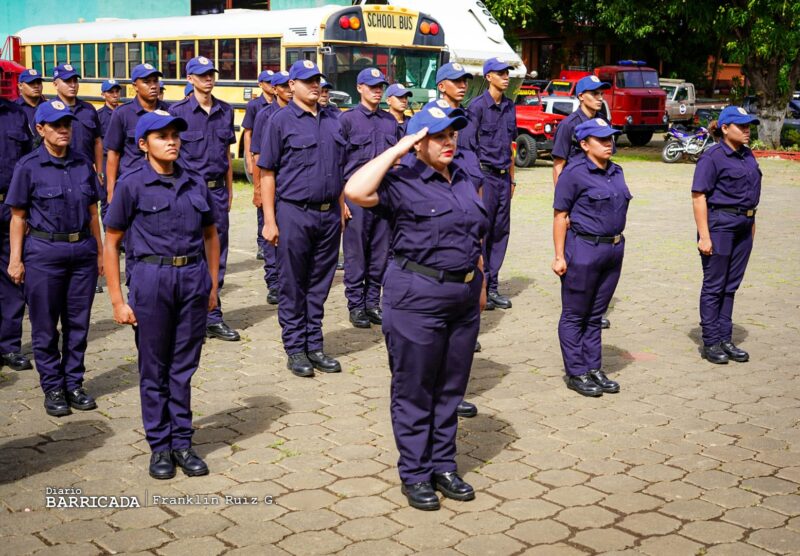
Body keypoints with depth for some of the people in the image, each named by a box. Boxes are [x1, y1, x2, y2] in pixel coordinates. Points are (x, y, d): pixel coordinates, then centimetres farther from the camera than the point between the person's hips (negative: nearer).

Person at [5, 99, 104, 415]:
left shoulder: (83, 165, 6)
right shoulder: (28, 167, -4)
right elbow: (18, 216, -2)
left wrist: (100, 252, 12)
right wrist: (15, 259, -5)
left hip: (82, 250, 3)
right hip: (44, 253, -3)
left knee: (78, 323, 9)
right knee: (45, 326, 5)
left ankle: (74, 383, 22)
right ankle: (53, 388, 17)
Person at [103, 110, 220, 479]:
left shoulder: (195, 183, 7)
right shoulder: (132, 185, -3)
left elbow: (211, 235, 17)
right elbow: (111, 243, -1)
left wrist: (212, 285, 12)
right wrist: (117, 300, -5)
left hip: (194, 278, 3)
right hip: (152, 279, -3)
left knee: (184, 366, 10)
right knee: (154, 369, 8)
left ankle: (182, 442, 22)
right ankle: (159, 446, 20)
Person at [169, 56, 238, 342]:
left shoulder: (225, 111, 8)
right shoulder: (178, 112, -6)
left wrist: (229, 191, 13)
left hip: (217, 191, 5)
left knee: (217, 254, 8)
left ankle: (213, 318, 17)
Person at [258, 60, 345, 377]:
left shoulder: (332, 122, 12)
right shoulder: (281, 120, -4)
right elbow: (267, 173, -6)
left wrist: (341, 210, 12)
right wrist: (269, 220, -11)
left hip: (329, 214, 5)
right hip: (294, 214, -5)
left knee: (320, 284, 11)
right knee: (292, 286, 4)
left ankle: (314, 346, 21)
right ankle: (295, 350, 13)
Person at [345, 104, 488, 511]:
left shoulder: (463, 179, 13)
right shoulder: (402, 180, -10)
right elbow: (356, 191, -30)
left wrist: (480, 286, 19)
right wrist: (397, 149, -22)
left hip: (463, 297, 7)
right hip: (417, 297, -7)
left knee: (451, 387, 14)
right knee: (414, 389, 4)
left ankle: (443, 466, 27)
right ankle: (414, 474, 16)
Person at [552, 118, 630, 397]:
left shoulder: (616, 172, 11)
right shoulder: (574, 173, -11)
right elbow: (560, 216, -11)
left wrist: (616, 244, 16)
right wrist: (559, 256, -14)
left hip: (613, 250, 7)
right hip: (583, 250, -7)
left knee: (595, 315, 15)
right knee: (574, 315, 4)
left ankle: (594, 369, 24)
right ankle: (576, 373, 12)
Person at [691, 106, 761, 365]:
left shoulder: (747, 155, 11)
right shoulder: (712, 157, -12)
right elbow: (699, 197, -16)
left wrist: (752, 223, 15)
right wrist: (704, 236, -20)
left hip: (743, 227, 7)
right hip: (719, 225, -7)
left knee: (731, 285, 13)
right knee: (714, 286, 2)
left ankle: (725, 339, 21)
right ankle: (710, 343, 10)